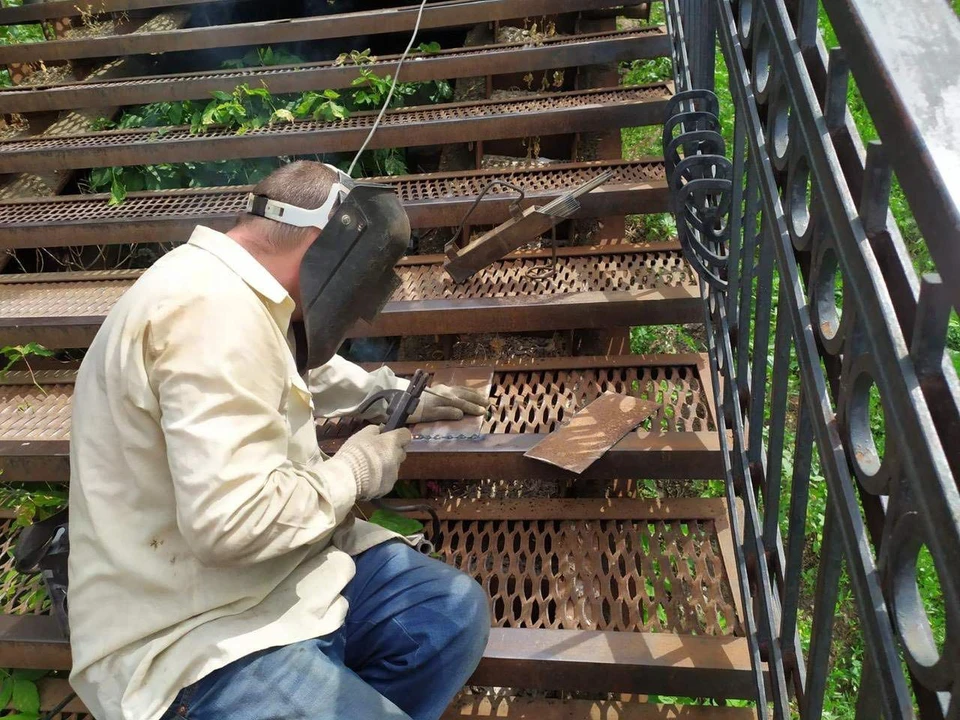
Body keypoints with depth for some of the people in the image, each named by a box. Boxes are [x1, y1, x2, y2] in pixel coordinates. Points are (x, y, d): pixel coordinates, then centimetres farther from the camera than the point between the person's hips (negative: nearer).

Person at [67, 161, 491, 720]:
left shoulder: (229, 290, 8)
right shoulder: (215, 308, -25)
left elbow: (308, 369, 30)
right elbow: (232, 518, -33)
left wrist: (401, 395, 29)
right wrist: (355, 469, -17)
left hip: (279, 570, 10)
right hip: (193, 634, -10)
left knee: (455, 611, 4)